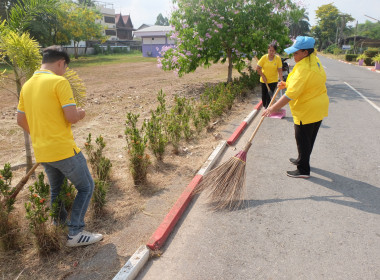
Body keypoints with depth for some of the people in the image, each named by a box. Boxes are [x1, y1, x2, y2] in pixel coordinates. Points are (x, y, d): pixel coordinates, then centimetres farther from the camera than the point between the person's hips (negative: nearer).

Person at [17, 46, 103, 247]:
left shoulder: (27, 85, 11)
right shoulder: (59, 82, -13)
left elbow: (20, 120, 16)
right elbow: (72, 117, -19)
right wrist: (81, 113, 3)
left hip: (41, 152, 8)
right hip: (63, 149, -8)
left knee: (56, 190, 25)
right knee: (86, 187, 8)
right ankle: (75, 233, 9)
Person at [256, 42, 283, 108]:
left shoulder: (278, 58, -10)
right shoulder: (264, 57, -8)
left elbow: (280, 70, -9)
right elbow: (258, 68, -4)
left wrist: (281, 80, -17)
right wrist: (263, 76, -10)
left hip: (273, 81, -2)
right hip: (264, 80, 2)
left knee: (270, 96, -8)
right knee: (264, 95, 13)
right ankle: (264, 106, 36)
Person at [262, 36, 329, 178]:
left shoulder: (304, 69, -26)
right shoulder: (314, 60, 6)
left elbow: (291, 95, -30)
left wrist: (273, 108, -28)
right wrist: (287, 84, 12)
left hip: (308, 111, -10)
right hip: (318, 108, 10)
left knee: (303, 140, 2)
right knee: (309, 138, 22)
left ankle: (303, 170, 13)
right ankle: (302, 160, 41)